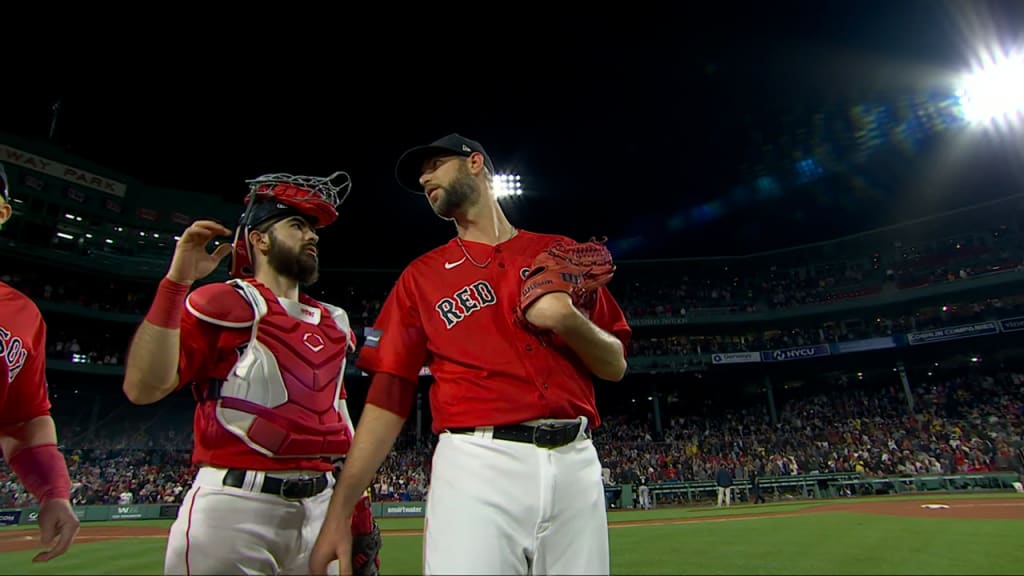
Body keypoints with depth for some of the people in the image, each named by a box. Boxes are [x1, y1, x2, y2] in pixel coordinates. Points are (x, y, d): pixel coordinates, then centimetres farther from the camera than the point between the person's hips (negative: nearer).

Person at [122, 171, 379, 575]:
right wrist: (176, 282, -20)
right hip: (234, 505, -6)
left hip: (321, 505, 6)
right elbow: (143, 388, -15)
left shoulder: (330, 322, 13)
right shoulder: (222, 303, -5)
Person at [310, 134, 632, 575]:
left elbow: (615, 366, 11)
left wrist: (570, 321, -10)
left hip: (575, 462, 2)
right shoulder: (421, 275, 10)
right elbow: (389, 395, 4)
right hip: (476, 465, -1)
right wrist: (338, 513, -2)